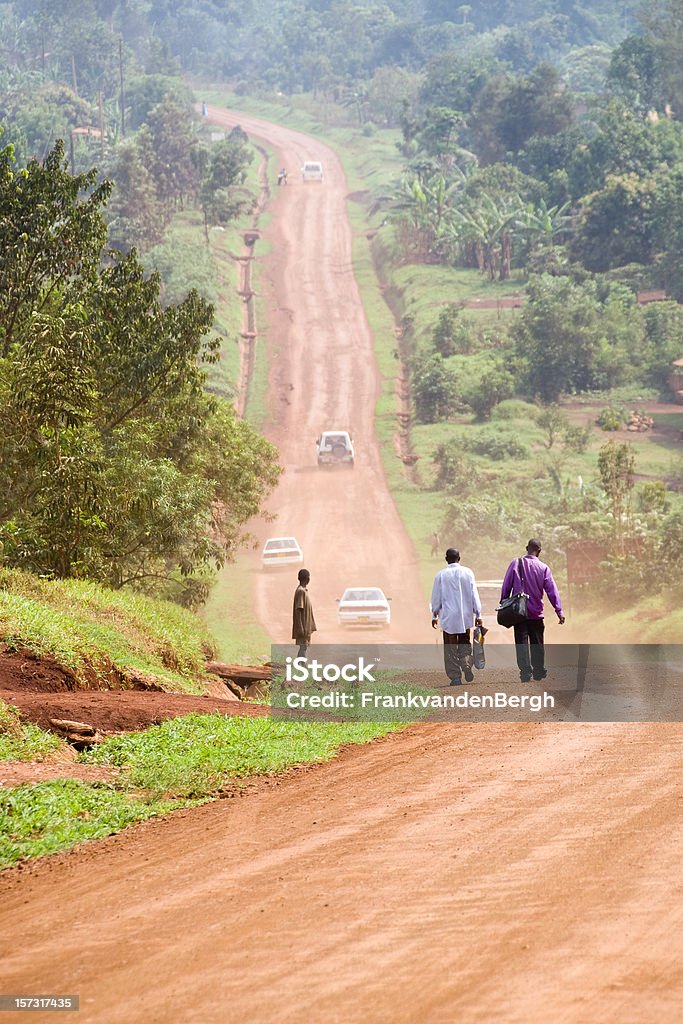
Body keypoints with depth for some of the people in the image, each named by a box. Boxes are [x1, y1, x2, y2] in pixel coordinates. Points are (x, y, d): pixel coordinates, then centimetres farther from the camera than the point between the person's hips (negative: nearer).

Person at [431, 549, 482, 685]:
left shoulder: (441, 575, -4)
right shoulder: (467, 573, -2)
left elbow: (436, 597, 2)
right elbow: (474, 594, -1)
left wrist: (435, 616, 13)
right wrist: (478, 614, 5)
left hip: (448, 617, -2)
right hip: (465, 616, 2)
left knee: (450, 648, 4)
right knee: (464, 643, 17)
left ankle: (455, 676, -1)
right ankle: (467, 665, -8)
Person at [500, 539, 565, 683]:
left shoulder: (516, 563, -3)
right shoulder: (543, 568, -4)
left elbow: (506, 586, 0)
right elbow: (552, 591, -4)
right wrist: (559, 611, -3)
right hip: (536, 612, 0)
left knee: (521, 643, 0)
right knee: (537, 644, 12)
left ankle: (525, 671, -8)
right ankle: (538, 671, 17)